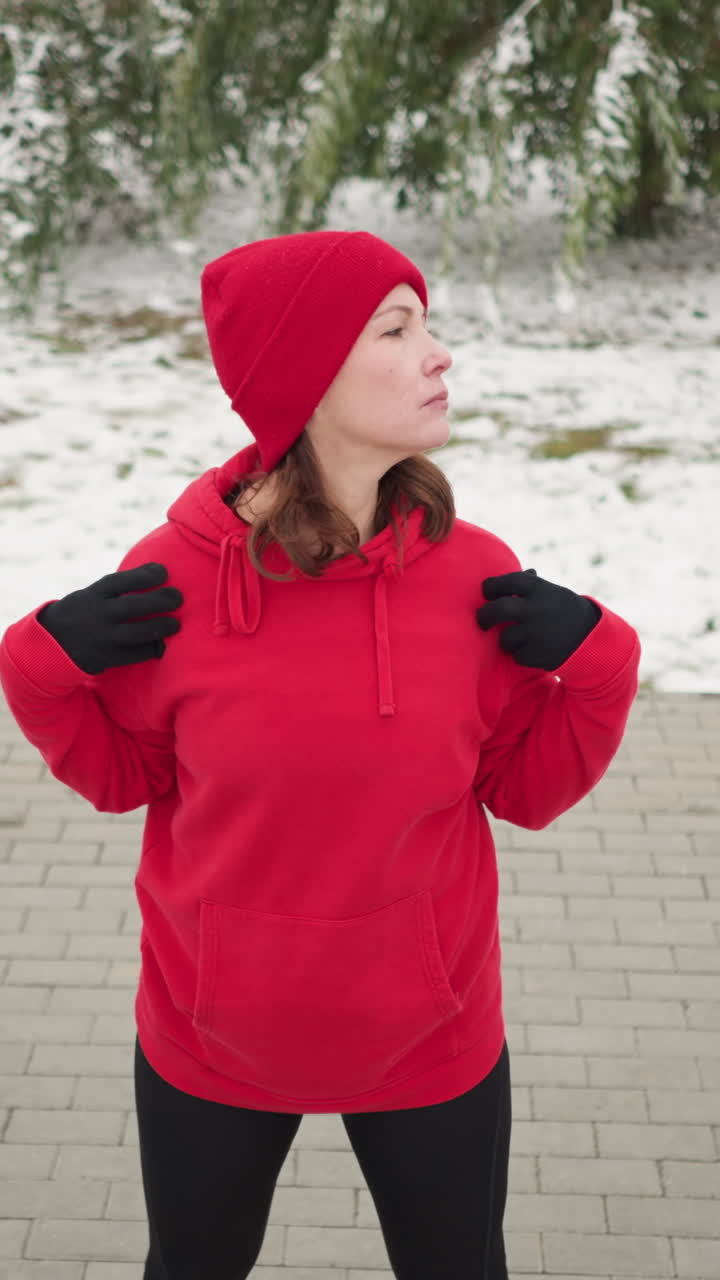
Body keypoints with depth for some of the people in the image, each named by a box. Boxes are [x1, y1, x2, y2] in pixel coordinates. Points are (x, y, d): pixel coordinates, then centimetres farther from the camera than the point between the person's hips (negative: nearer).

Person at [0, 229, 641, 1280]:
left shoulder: (478, 577, -13)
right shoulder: (173, 577, -16)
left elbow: (529, 789, -2)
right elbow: (121, 775, 0)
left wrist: (594, 664, -17)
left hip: (431, 1037, 1)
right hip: (211, 1040, -1)